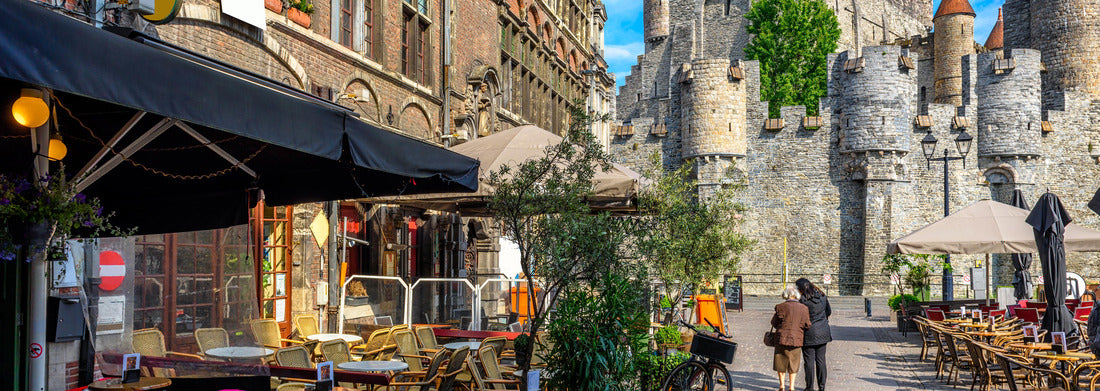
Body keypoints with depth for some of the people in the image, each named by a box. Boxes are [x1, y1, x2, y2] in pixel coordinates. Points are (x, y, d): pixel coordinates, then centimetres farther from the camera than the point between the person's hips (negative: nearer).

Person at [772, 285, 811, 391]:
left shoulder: (781, 307, -11)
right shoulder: (804, 308, -4)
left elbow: (774, 322, -2)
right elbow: (807, 325, 1)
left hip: (782, 338, -2)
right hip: (797, 339, 2)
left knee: (781, 362, 13)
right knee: (793, 363, 14)